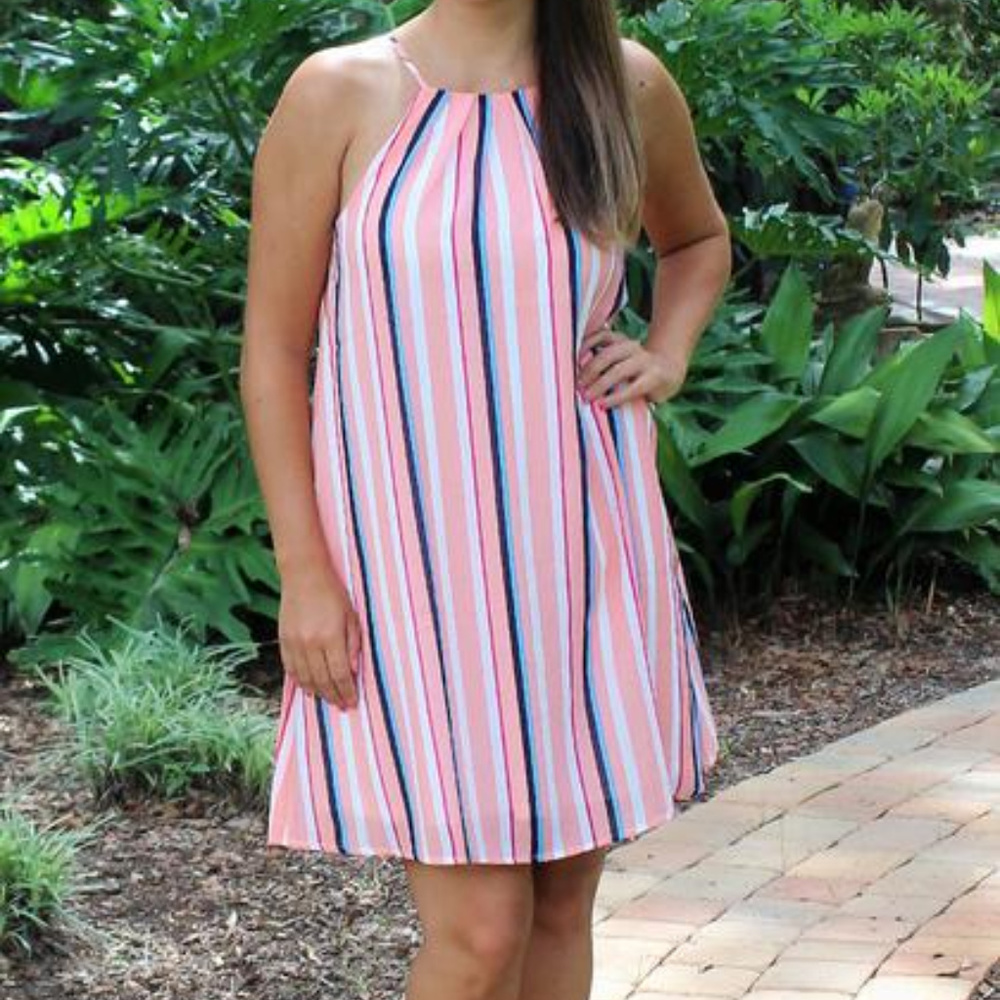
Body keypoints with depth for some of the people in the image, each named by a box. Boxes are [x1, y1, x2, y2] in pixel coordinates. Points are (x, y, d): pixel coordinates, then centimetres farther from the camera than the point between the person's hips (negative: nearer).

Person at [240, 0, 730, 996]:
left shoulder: (629, 85, 5)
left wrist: (667, 353, 6)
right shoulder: (340, 94, -5)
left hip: (583, 544, 4)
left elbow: (697, 240, 26)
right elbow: (274, 350, -3)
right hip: (412, 565, -4)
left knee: (563, 899, 10)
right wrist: (304, 573, -8)